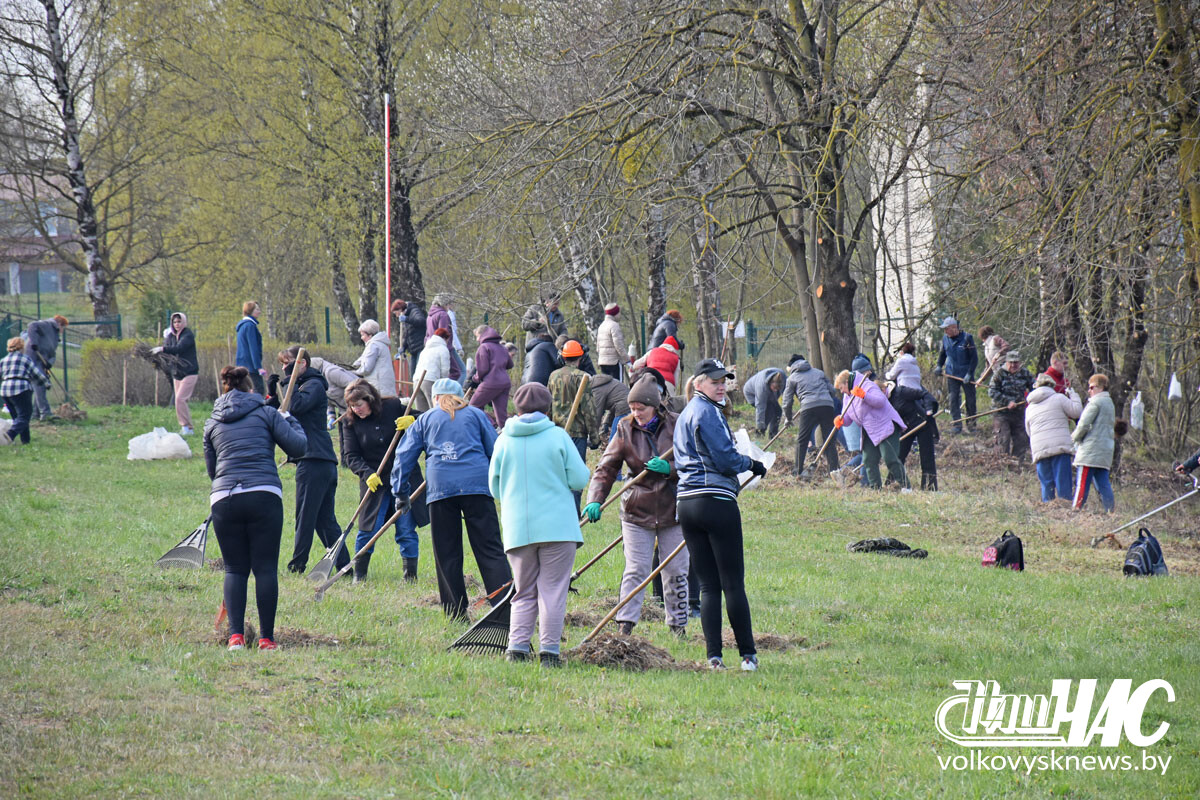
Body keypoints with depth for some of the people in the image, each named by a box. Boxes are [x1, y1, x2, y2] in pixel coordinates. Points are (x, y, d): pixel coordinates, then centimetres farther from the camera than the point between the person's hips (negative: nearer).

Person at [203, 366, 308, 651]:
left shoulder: (212, 424, 18)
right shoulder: (266, 413, 10)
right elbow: (299, 447, 7)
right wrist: (291, 421, 24)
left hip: (223, 498, 2)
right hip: (264, 496, -2)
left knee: (235, 569, 9)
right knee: (265, 568, 2)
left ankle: (236, 635, -5)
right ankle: (266, 638, 0)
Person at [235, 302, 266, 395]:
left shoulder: (242, 325, 18)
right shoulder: (250, 325, -12)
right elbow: (253, 348, -18)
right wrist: (259, 367, -21)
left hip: (242, 365, 10)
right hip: (250, 366, -10)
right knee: (259, 390, -13)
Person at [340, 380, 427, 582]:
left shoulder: (394, 407, -3)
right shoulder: (351, 423, -1)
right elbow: (350, 456, -3)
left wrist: (413, 422, -17)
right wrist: (367, 474, -19)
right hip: (375, 482, 1)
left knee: (406, 530, 0)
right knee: (368, 529, -2)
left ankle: (410, 575, 9)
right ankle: (359, 575, 13)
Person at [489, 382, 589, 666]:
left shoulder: (504, 440, 4)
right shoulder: (557, 436, -4)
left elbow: (494, 487, 11)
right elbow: (579, 480, -4)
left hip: (517, 528, 3)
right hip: (557, 525, -3)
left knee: (524, 593, 11)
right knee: (553, 590, 1)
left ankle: (517, 647, 0)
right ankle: (549, 651, -2)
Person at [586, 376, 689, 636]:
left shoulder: (676, 425, -4)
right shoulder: (626, 429, -2)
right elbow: (606, 468, -7)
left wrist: (669, 469, -21)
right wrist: (595, 500, -21)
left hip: (673, 511, 0)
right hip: (637, 511, 0)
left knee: (676, 572, 7)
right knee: (635, 571, -7)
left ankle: (678, 625, 19)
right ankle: (625, 625, -7)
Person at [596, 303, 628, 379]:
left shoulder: (601, 326, 16)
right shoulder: (614, 325, -10)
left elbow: (598, 346, 19)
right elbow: (618, 345, -16)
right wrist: (627, 360, -12)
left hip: (602, 361, 8)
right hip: (614, 361, -8)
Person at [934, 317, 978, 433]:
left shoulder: (966, 338, -12)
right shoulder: (945, 338, 3)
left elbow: (974, 357, -10)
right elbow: (943, 353, 21)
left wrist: (969, 373, -15)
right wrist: (939, 366, 7)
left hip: (966, 374, -4)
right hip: (952, 374, 4)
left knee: (970, 399, 3)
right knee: (953, 399, -2)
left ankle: (971, 423, 18)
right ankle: (957, 425, 1)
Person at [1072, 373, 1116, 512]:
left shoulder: (1095, 402, -8)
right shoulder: (1110, 403, 20)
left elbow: (1084, 425, -14)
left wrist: (1074, 437, 4)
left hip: (1090, 451, -9)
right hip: (1105, 452, 9)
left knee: (1081, 485, -9)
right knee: (1103, 486, 7)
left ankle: (1075, 510, -12)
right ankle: (1110, 509, 1)